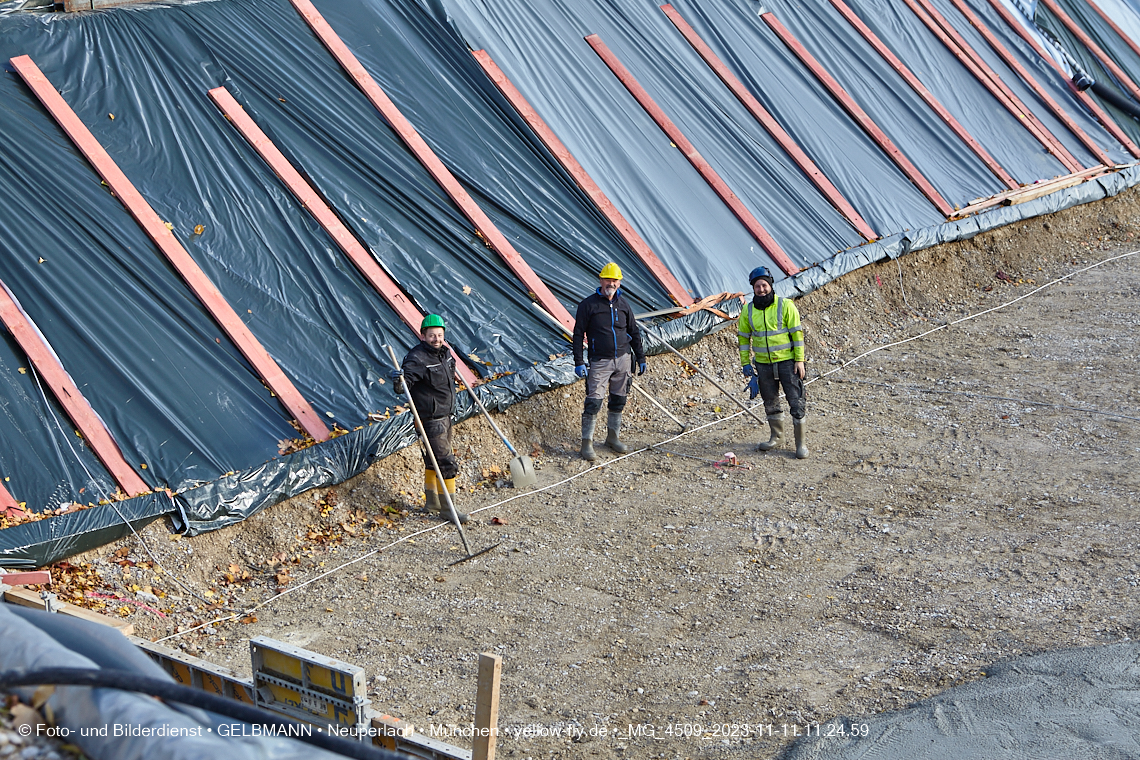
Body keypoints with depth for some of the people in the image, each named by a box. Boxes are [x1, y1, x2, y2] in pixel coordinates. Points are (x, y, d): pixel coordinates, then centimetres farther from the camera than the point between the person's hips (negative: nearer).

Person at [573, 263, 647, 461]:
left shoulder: (623, 304, 9)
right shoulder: (588, 305, -5)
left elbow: (634, 332, 17)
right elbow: (578, 334, -5)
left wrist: (640, 357, 15)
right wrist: (578, 362, -10)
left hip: (623, 360, 5)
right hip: (600, 362, -5)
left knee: (618, 401, 12)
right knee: (593, 403, -8)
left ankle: (613, 437, 27)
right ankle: (587, 443, -1)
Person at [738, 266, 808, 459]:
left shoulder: (785, 306, -9)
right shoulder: (748, 311, 1)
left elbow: (797, 334, -7)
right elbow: (744, 337, 11)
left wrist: (799, 360, -10)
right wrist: (745, 362, 7)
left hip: (787, 361, -4)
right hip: (763, 364, 4)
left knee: (796, 402, -3)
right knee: (770, 403, 14)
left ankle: (801, 442, 6)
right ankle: (776, 436, 32)